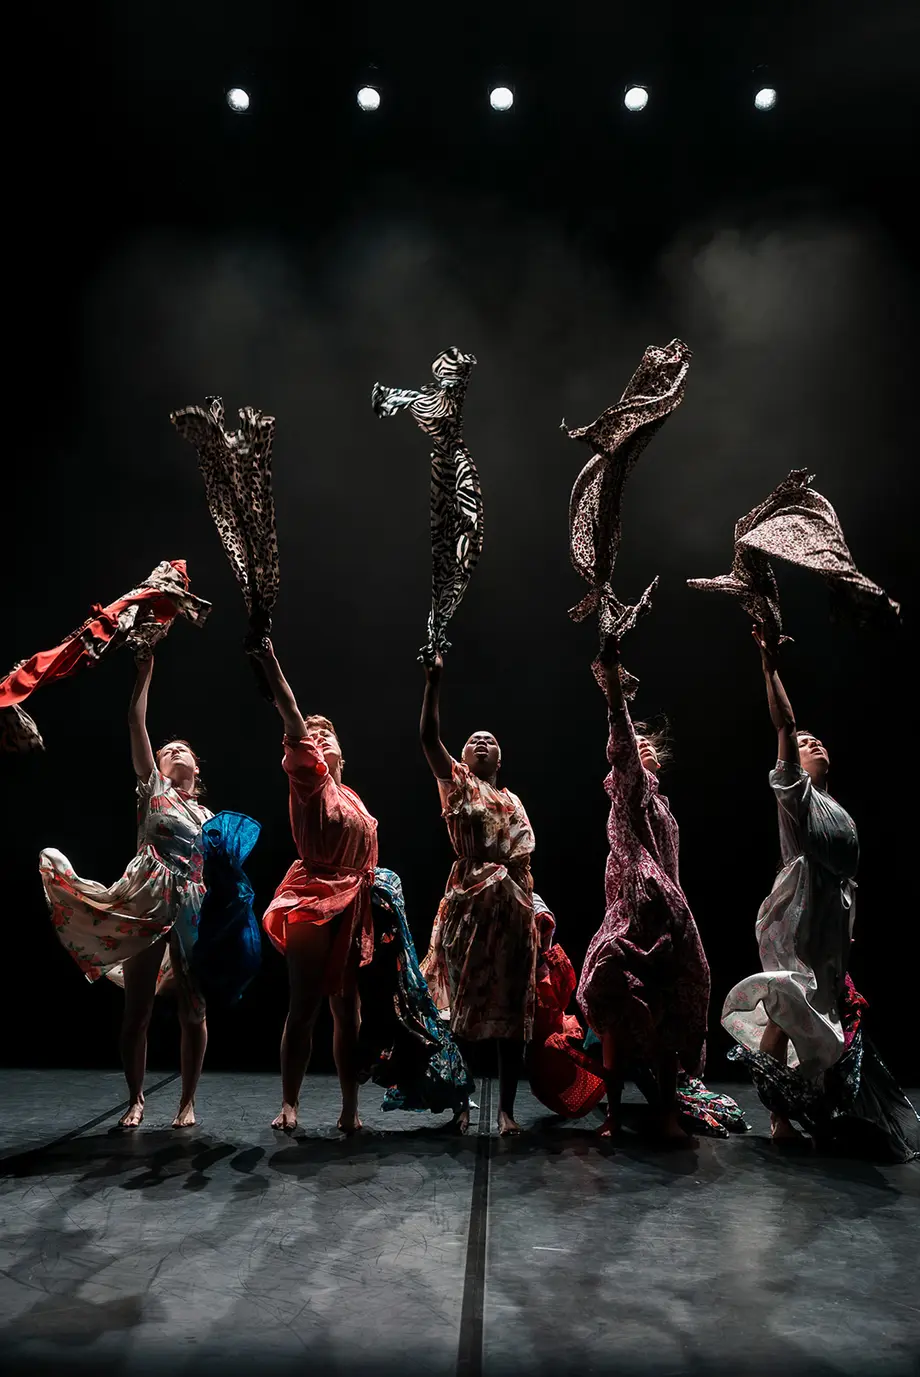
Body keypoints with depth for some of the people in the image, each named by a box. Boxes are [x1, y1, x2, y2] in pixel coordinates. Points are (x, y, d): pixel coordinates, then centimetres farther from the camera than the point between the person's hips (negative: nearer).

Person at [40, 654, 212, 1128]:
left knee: (193, 1012, 5)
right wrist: (145, 673, -1)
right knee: (137, 1011, 3)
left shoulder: (209, 817, 18)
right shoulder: (153, 789, 8)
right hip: (145, 908, -3)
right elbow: (136, 724, 0)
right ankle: (135, 1099, 20)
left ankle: (188, 1100, 18)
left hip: (192, 915, 3)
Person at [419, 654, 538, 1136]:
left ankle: (506, 1109, 10)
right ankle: (461, 1103, 14)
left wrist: (534, 910, 6)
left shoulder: (513, 800, 20)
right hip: (469, 902, -4)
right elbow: (428, 736, -9)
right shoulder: (456, 783, 7)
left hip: (513, 906, 4)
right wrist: (433, 679, -16)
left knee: (512, 1008, 3)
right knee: (464, 1004, 2)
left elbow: (526, 856, 18)